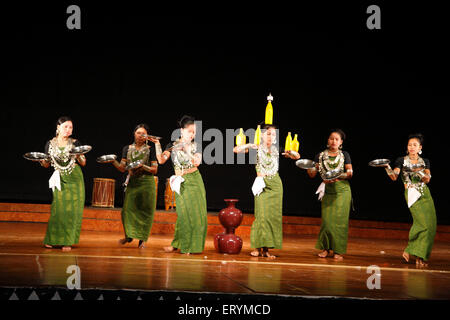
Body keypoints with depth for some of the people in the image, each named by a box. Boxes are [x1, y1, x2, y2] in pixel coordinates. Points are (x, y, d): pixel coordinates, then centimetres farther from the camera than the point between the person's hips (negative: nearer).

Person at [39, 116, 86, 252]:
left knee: (72, 209, -5)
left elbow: (83, 163, 4)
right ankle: (53, 239, 9)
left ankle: (67, 241, -1)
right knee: (58, 208, -3)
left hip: (75, 179, -1)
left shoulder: (75, 143, 0)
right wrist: (41, 160, -12)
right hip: (60, 179, 1)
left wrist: (78, 156, -16)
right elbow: (47, 164, 9)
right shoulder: (50, 144, 3)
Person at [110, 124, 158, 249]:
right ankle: (129, 235, 16)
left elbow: (155, 170, -3)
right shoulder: (127, 149, 8)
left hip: (146, 183, -2)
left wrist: (143, 166, -19)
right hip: (132, 182, 3)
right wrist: (113, 161, -12)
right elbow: (122, 168, 5)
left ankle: (143, 239, 7)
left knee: (145, 210, -1)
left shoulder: (150, 150, -1)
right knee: (128, 209, -1)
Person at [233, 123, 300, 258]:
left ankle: (266, 249, 4)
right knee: (262, 214, -11)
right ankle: (257, 247, -3)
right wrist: (249, 146, -21)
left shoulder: (277, 150, 7)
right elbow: (236, 150, -8)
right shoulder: (256, 148, 0)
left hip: (275, 184, 3)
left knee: (274, 215, 0)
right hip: (262, 183, -3)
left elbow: (297, 156, 12)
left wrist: (290, 152, -9)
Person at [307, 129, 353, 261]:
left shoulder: (345, 155, 4)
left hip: (342, 191, -1)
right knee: (327, 220, -4)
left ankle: (338, 251, 3)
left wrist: (339, 177, -19)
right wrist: (308, 168, -18)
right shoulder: (321, 156, 6)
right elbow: (312, 174, 3)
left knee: (340, 220, -4)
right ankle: (325, 248, 12)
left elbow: (350, 174, -1)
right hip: (327, 191, 1)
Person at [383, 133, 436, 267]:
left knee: (431, 225, -4)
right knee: (423, 223, -17)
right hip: (412, 194, -4)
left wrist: (419, 172, -20)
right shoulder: (402, 161, 4)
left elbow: (427, 179, 0)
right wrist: (387, 167, -25)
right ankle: (418, 256, -5)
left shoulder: (424, 162, 12)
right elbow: (394, 177, -7)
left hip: (425, 194, 4)